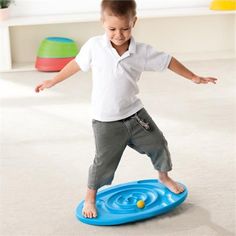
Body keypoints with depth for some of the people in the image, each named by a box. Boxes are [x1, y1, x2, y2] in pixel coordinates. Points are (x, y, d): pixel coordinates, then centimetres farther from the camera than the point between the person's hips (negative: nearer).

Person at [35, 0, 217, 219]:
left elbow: (168, 61, 2)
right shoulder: (94, 46, -11)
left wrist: (194, 78, 7)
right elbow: (77, 64, 3)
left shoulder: (142, 52, -9)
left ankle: (164, 176, 40)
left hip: (134, 113, 3)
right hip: (105, 121, -3)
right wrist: (52, 81, 9)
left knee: (157, 143, 11)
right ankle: (90, 196, 22)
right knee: (104, 161, -1)